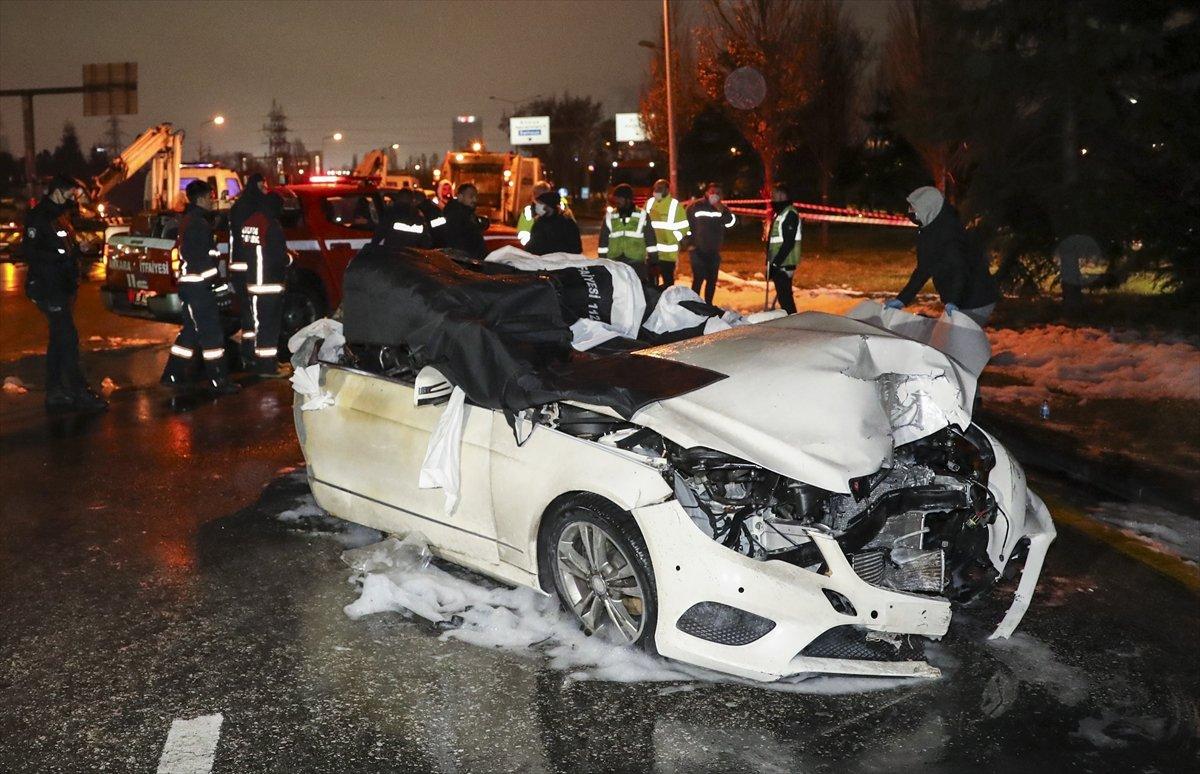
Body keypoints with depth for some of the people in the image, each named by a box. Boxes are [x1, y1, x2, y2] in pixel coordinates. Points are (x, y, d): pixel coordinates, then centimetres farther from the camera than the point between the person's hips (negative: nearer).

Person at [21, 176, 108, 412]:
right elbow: (29, 252, -19)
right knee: (68, 337, -12)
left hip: (62, 287, 10)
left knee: (59, 339, 12)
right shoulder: (38, 217, -11)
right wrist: (60, 258, -25)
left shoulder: (61, 217, 18)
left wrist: (78, 249, 4)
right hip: (47, 288, -10)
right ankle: (79, 392, -9)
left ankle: (55, 392, 18)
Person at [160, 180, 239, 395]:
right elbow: (203, 259, -21)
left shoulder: (188, 220, 19)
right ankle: (217, 381, -6)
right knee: (211, 331, -8)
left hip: (190, 284, 11)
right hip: (198, 285, -11)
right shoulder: (198, 223, -14)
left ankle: (173, 375, 21)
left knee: (192, 330, 17)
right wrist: (218, 283, -18)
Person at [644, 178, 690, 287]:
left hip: (667, 253, -4)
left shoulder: (675, 205, -8)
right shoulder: (649, 203, 6)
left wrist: (673, 239, -9)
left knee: (668, 280, 3)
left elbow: (683, 227, -5)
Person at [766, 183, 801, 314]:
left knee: (784, 296, -9)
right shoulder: (778, 213, 17)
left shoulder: (790, 214, -14)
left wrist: (775, 262, -22)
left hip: (784, 264, -10)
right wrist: (770, 262, 17)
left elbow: (788, 243, -21)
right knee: (782, 295, 14)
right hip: (777, 263, 10)